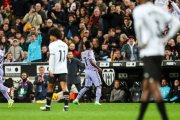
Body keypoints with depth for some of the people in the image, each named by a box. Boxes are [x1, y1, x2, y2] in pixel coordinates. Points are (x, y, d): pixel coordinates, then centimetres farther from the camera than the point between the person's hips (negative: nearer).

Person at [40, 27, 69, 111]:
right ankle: (66, 106, -20)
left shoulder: (53, 45, -6)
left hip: (54, 69, -4)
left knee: (50, 87, 10)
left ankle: (48, 106, 18)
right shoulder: (65, 45, 14)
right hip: (63, 69, 4)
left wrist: (50, 70, -17)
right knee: (64, 87, -7)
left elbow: (52, 58, -14)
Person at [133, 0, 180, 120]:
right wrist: (166, 38, 9)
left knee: (154, 86, -7)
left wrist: (141, 42, -12)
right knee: (146, 87, 14)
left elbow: (138, 24, -24)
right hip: (159, 51, 7)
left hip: (148, 52, -7)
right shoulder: (160, 10, 13)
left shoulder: (138, 10, -4)